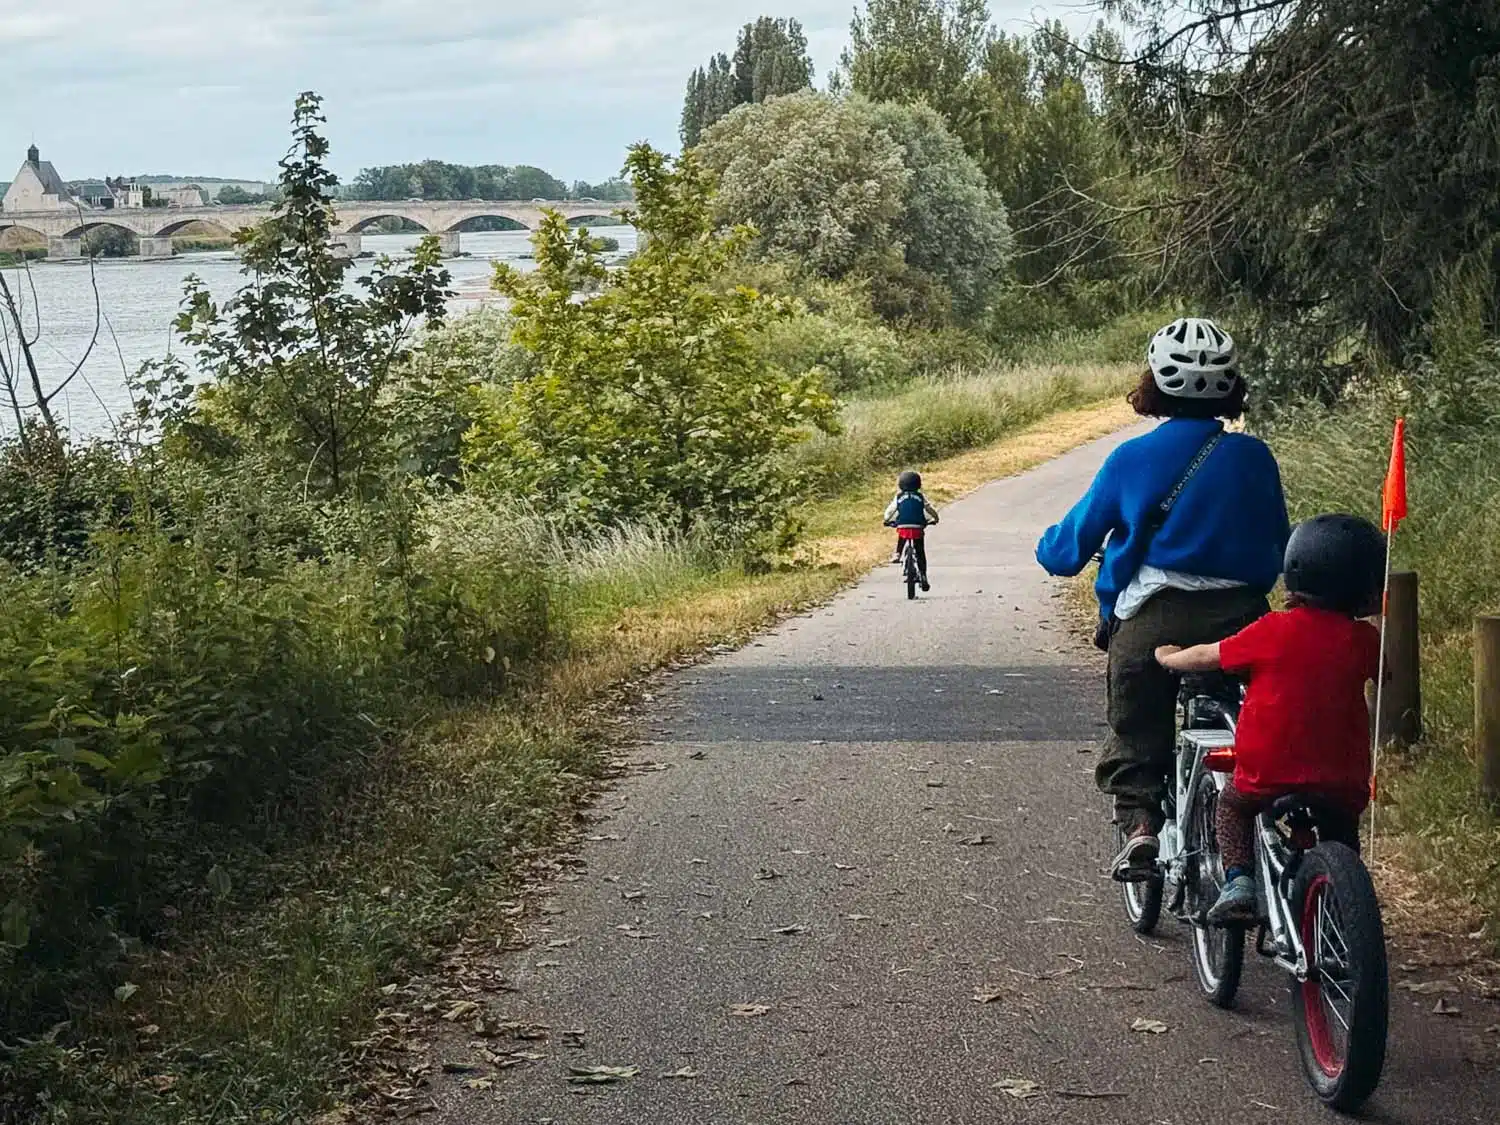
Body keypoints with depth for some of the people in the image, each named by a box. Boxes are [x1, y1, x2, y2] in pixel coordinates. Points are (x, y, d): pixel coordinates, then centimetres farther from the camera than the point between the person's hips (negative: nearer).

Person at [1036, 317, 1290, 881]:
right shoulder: (1254, 457, 1)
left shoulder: (1132, 458, -3)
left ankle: (1138, 824, -9)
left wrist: (1048, 547, 29)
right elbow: (1279, 548, 13)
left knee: (1135, 732, 13)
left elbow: (1072, 545, 6)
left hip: (1152, 618, -1)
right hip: (1239, 618, 2)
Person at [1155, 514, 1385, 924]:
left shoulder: (1275, 631, -8)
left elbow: (1207, 657, 5)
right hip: (1341, 784, 2)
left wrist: (1168, 657, 24)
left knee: (1232, 805, 26)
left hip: (1267, 777, -2)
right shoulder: (1364, 639, -4)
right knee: (1342, 829, 31)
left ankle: (1238, 880, 6)